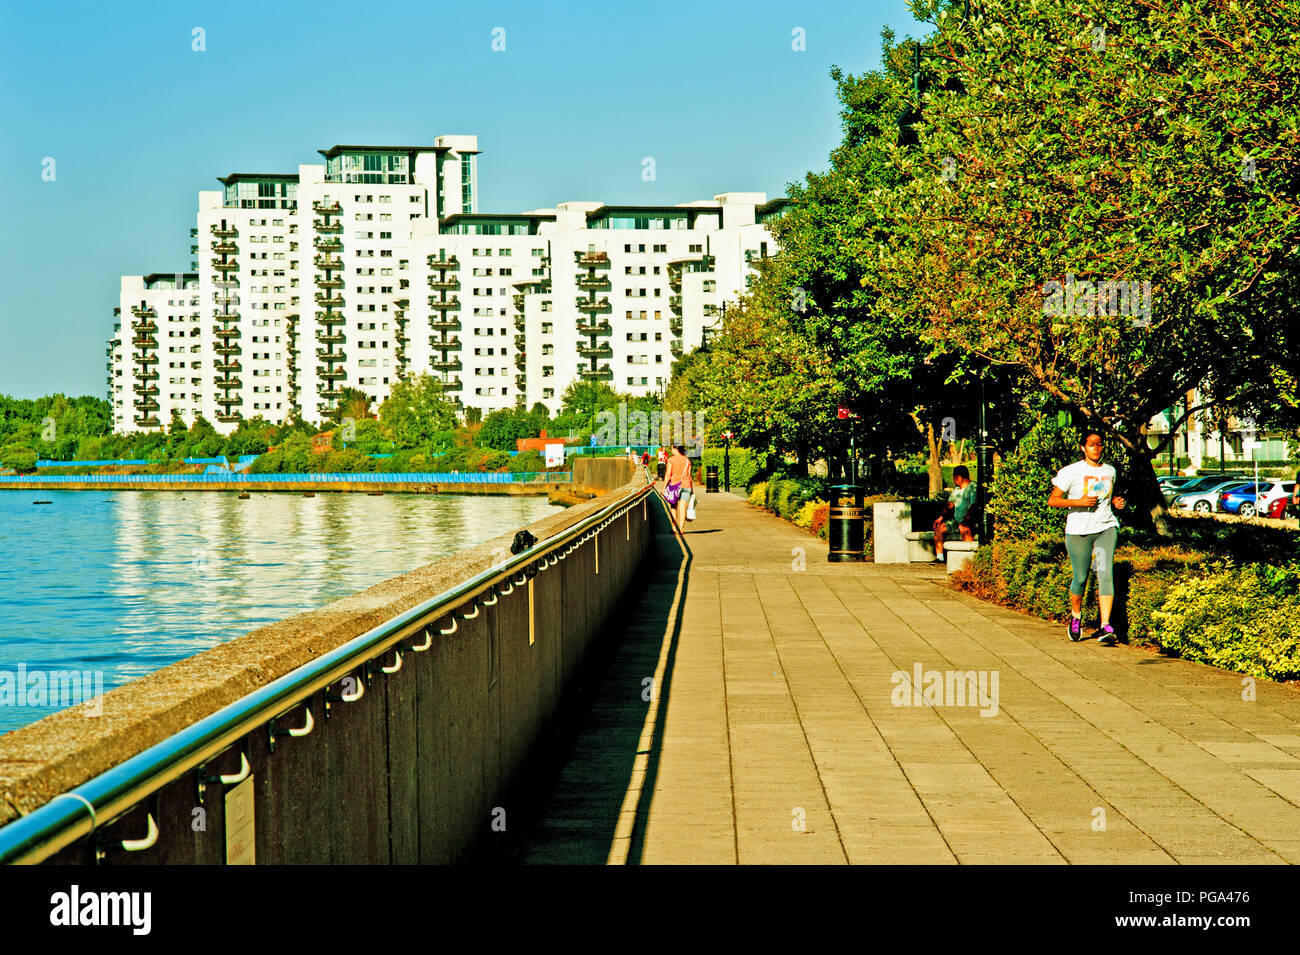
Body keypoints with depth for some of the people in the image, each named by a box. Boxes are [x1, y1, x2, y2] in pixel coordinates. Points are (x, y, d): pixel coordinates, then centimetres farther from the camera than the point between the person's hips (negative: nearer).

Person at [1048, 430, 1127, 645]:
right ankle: (1076, 616, 31)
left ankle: (1105, 627, -18)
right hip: (1079, 530, -3)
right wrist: (1079, 502, -17)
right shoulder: (1072, 471, -2)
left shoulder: (1109, 471, 14)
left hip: (1105, 528, 3)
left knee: (1106, 573, -14)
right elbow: (1053, 500, -5)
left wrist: (1116, 501, 9)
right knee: (1080, 578, 2)